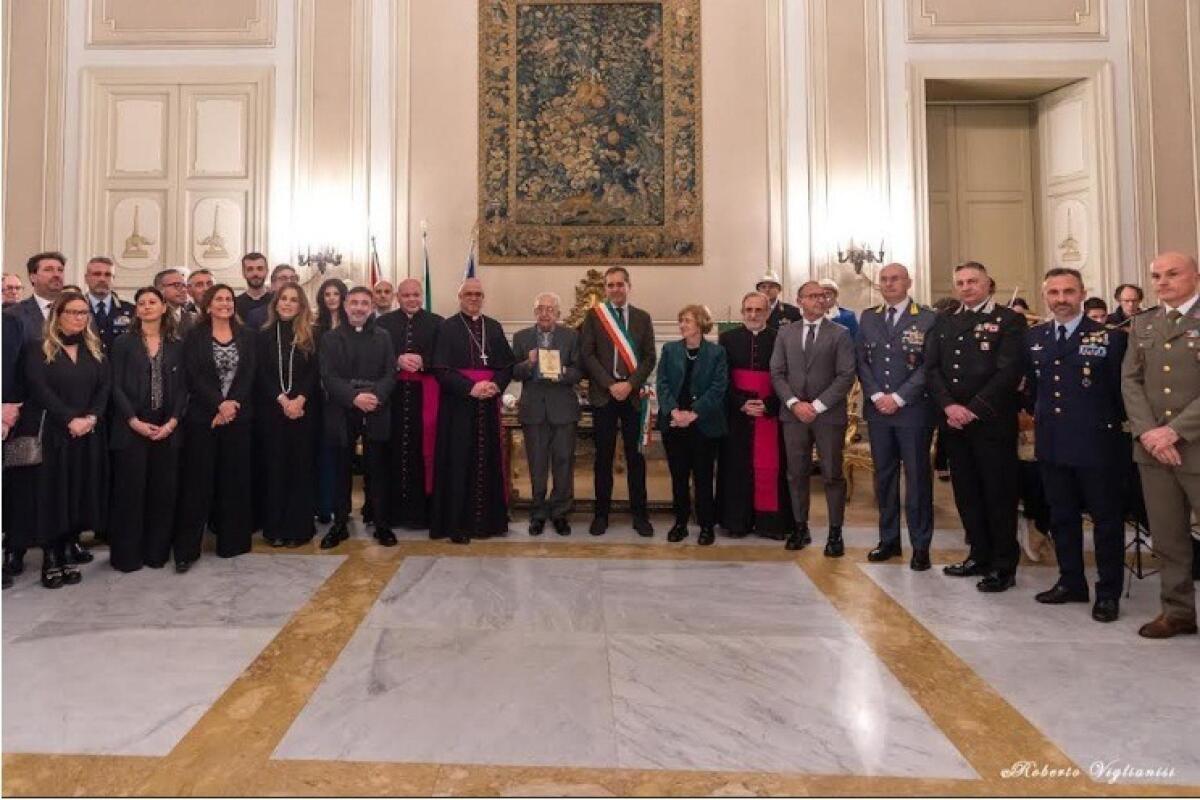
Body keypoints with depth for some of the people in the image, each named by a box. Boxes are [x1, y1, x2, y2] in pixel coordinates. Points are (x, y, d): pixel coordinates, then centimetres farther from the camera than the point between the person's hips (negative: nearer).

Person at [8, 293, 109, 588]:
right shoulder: (37, 348, -1)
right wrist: (70, 419, -19)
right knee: (49, 492, 1)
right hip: (49, 432, -3)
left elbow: (105, 386, 3)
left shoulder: (95, 349, 10)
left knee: (80, 491, 5)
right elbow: (38, 388, -12)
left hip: (87, 433, 3)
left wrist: (91, 418, -13)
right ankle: (51, 558, 8)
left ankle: (69, 547, 17)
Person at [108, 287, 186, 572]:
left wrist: (172, 422, -8)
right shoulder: (123, 343, 4)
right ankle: (127, 555, 12)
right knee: (130, 492, 1)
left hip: (167, 429, 2)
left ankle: (156, 551, 16)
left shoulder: (177, 345, 9)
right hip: (131, 429, -2)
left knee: (163, 492, 5)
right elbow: (116, 387, -2)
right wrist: (134, 421, -12)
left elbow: (182, 387, 5)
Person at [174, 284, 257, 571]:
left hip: (238, 416, 2)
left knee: (234, 479, 6)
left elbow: (249, 375, 0)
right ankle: (186, 548, 5)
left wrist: (232, 405, -12)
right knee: (198, 480, -1)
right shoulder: (195, 336, 2)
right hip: (202, 417, -2)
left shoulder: (246, 336, 8)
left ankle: (232, 541, 16)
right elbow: (193, 377, -7)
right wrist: (220, 404, -16)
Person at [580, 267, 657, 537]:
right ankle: (601, 514, 14)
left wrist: (630, 384, -10)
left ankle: (639, 514, 13)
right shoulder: (594, 315, 5)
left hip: (634, 394, 1)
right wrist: (610, 384, -12)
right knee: (604, 456, 4)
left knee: (635, 455, 5)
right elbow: (587, 354, -2)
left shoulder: (642, 317, 10)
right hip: (603, 393, -1)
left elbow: (649, 357, 4)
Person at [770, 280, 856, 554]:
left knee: (832, 475, 3)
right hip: (794, 414, 2)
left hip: (829, 415, -2)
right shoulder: (786, 333, 10)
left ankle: (835, 532, 13)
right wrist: (794, 403, -9)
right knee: (796, 474, 7)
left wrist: (817, 405, -13)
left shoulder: (840, 334, 2)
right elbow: (777, 373, 5)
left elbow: (846, 375, -6)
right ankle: (801, 528, 20)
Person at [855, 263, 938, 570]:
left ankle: (920, 545, 12)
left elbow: (928, 365, -7)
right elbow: (862, 361, 7)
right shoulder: (868, 318, 11)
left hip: (913, 410, -4)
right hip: (877, 410, 4)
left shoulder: (927, 319, -1)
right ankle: (889, 539, 21)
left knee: (917, 476, 2)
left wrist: (899, 397, -14)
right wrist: (877, 395, -7)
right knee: (884, 475, 10)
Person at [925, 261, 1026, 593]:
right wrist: (949, 406, -8)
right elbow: (932, 369, 7)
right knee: (966, 491, 11)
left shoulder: (1009, 320, -2)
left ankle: (1004, 566, 12)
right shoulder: (944, 323, 14)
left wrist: (974, 409, -16)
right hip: (954, 421, 5)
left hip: (992, 421, -5)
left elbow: (1009, 371, -11)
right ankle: (980, 555, 25)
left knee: (999, 492, 1)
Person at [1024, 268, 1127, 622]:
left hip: (1097, 444, -4)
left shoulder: (1109, 337, -7)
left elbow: (1122, 390, -4)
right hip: (1051, 445, 5)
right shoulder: (1034, 337, 7)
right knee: (1061, 517, 14)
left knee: (1106, 519, 6)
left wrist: (1115, 424, -1)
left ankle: (1108, 592, 18)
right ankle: (1071, 582, 28)